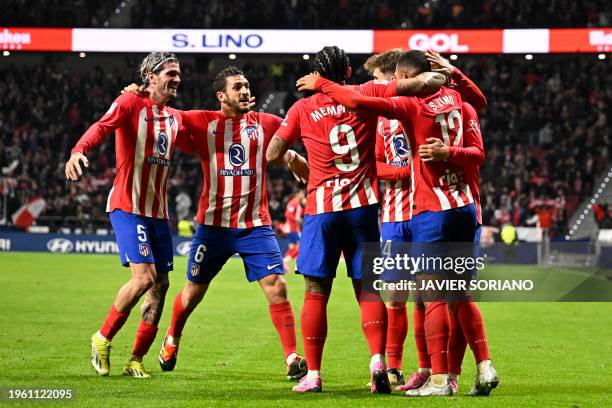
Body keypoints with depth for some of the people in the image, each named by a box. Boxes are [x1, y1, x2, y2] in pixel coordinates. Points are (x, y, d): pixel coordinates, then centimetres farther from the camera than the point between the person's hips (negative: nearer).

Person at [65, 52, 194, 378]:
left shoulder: (174, 118, 14)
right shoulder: (131, 103, -7)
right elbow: (102, 126, -23)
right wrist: (79, 150, -43)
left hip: (158, 211, 7)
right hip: (128, 207, -7)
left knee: (160, 284, 3)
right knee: (144, 278, -18)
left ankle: (136, 360, 13)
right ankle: (103, 338, 3)